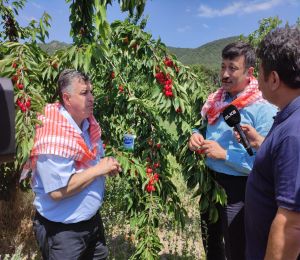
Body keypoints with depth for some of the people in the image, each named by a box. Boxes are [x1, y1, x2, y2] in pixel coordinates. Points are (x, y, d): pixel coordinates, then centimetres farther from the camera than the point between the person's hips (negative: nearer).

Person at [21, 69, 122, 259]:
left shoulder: (88, 122, -1)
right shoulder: (54, 136, -27)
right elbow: (57, 191, -30)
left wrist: (108, 165, -6)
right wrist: (98, 169, -25)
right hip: (62, 229, -7)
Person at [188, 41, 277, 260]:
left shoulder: (264, 109, -20)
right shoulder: (215, 100, 2)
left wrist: (225, 154, -26)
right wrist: (196, 136, -5)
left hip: (237, 190, -7)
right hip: (210, 182, 7)